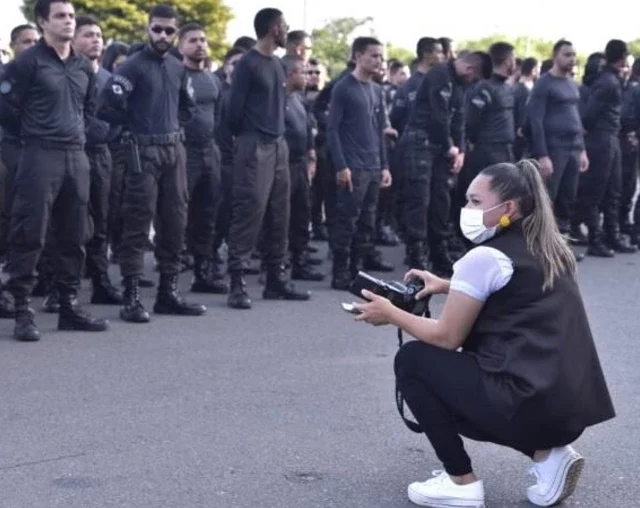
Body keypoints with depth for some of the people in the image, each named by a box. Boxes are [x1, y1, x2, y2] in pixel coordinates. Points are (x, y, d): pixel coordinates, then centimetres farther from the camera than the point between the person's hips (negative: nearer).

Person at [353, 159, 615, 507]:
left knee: (412, 359, 8)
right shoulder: (551, 251, 14)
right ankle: (547, 453, 11)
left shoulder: (485, 257, -9)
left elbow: (447, 337, -4)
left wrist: (391, 314, 10)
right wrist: (449, 287, 25)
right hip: (573, 406, 9)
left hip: (527, 402, -9)